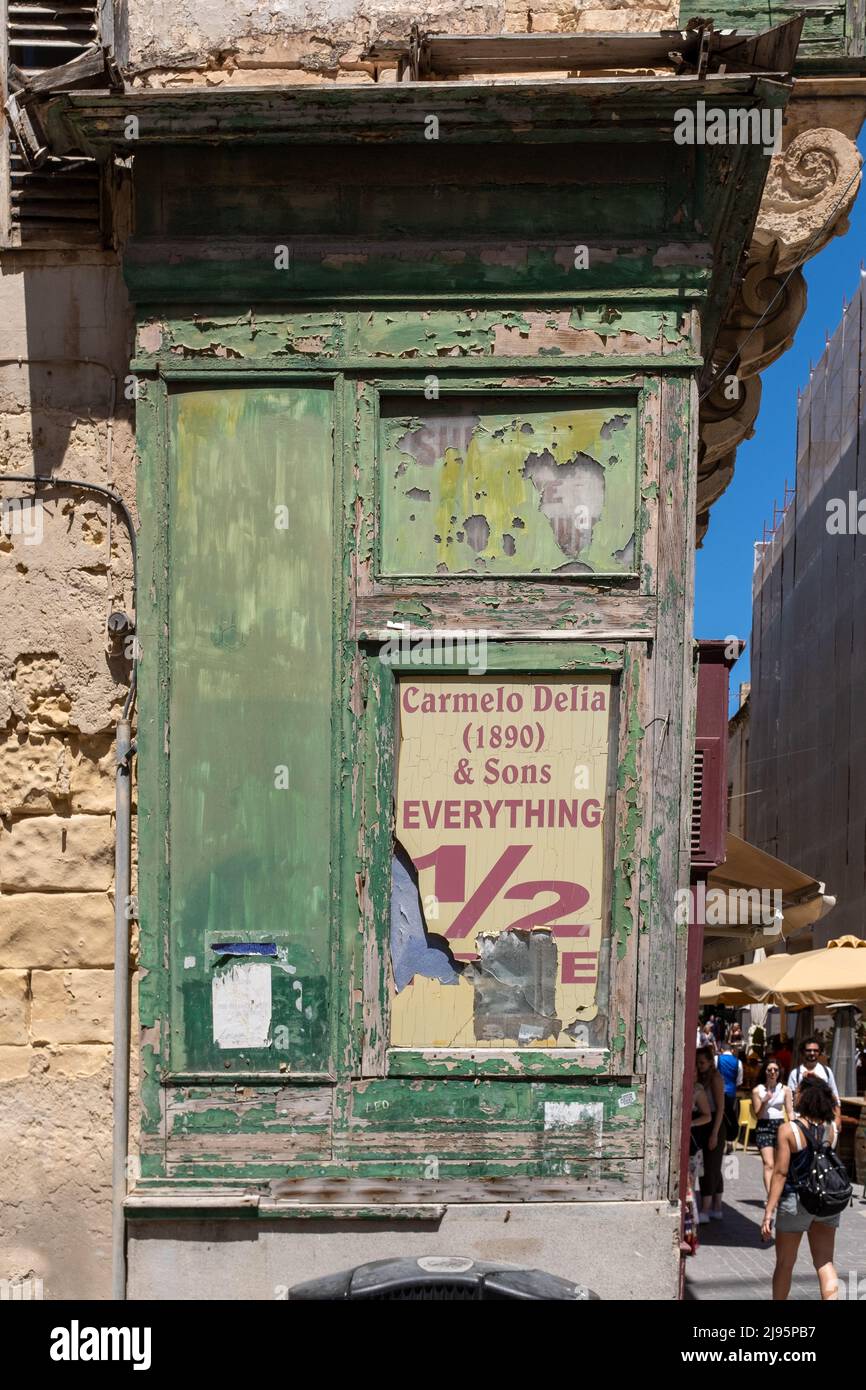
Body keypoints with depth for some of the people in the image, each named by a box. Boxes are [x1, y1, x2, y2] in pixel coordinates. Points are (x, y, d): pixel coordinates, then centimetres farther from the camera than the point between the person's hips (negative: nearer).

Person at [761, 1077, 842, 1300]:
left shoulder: (788, 1130, -15)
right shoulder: (831, 1128, -2)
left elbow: (780, 1173, -16)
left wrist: (768, 1212, -12)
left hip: (796, 1201, -3)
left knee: (785, 1264, 14)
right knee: (825, 1262, 7)